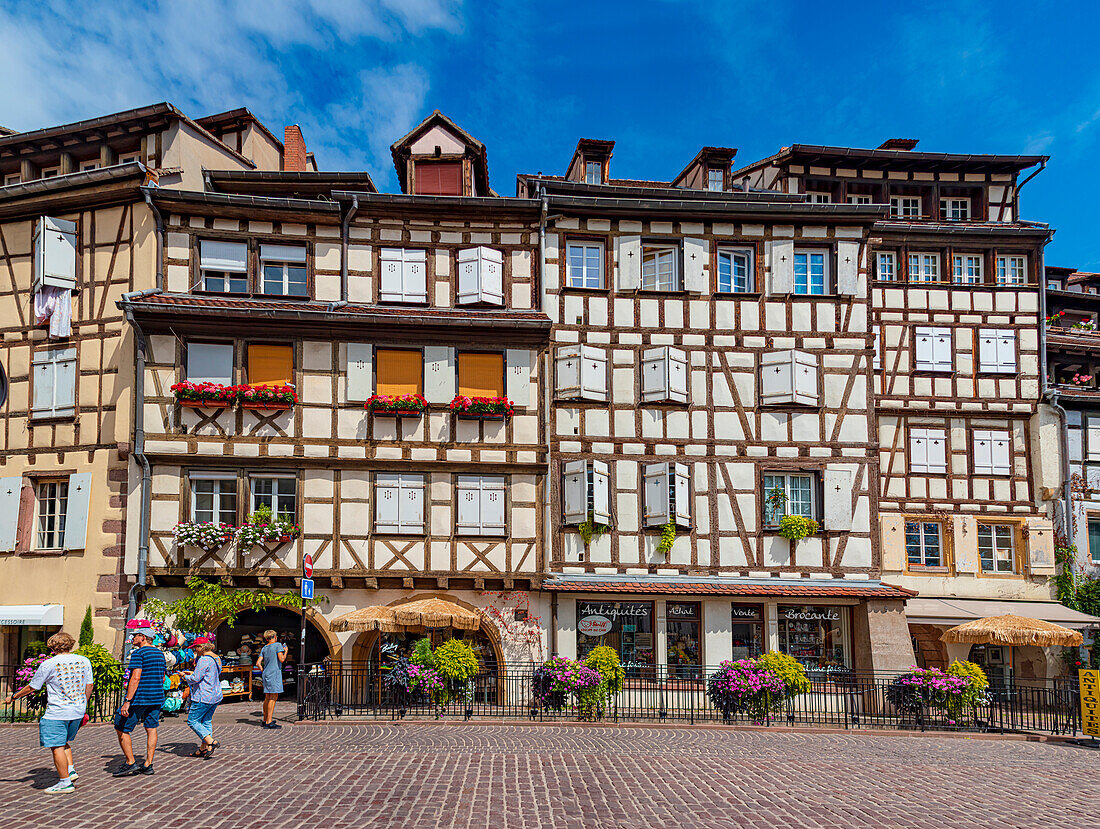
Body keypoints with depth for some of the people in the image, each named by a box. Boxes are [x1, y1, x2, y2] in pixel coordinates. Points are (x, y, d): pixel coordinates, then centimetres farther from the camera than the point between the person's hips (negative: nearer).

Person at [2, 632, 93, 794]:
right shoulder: (84, 661, 4)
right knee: (64, 742, 24)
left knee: (57, 747, 0)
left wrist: (13, 697, 18)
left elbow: (32, 687, 1)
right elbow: (89, 686, 9)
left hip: (57, 713, -6)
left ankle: (65, 782, 2)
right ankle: (71, 770, 13)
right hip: (78, 711, 6)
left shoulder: (48, 664, -8)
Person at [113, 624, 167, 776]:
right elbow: (163, 678, 18)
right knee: (151, 729, 9)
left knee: (121, 729, 3)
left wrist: (127, 701, -22)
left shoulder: (138, 653, -11)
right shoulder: (160, 653, 13)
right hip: (157, 698, 8)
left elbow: (136, 678, -20)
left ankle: (131, 763, 2)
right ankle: (148, 765, 8)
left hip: (139, 698, -8)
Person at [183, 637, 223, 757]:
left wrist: (185, 676, 1)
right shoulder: (216, 659, 12)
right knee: (206, 721, 14)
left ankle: (211, 742, -9)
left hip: (204, 697, -9)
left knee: (192, 720, 0)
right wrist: (193, 673, 21)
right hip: (216, 695, 9)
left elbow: (195, 679, -19)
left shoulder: (204, 660, -18)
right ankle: (203, 748, 16)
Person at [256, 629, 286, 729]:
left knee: (267, 697, 15)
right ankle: (269, 722, -12)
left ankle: (265, 720, 22)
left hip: (266, 675, 7)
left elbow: (258, 663, 8)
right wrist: (285, 652, 3)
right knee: (273, 697, -8)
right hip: (274, 674, -7)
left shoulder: (264, 648, 13)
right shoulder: (278, 645, -6)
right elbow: (282, 659, -13)